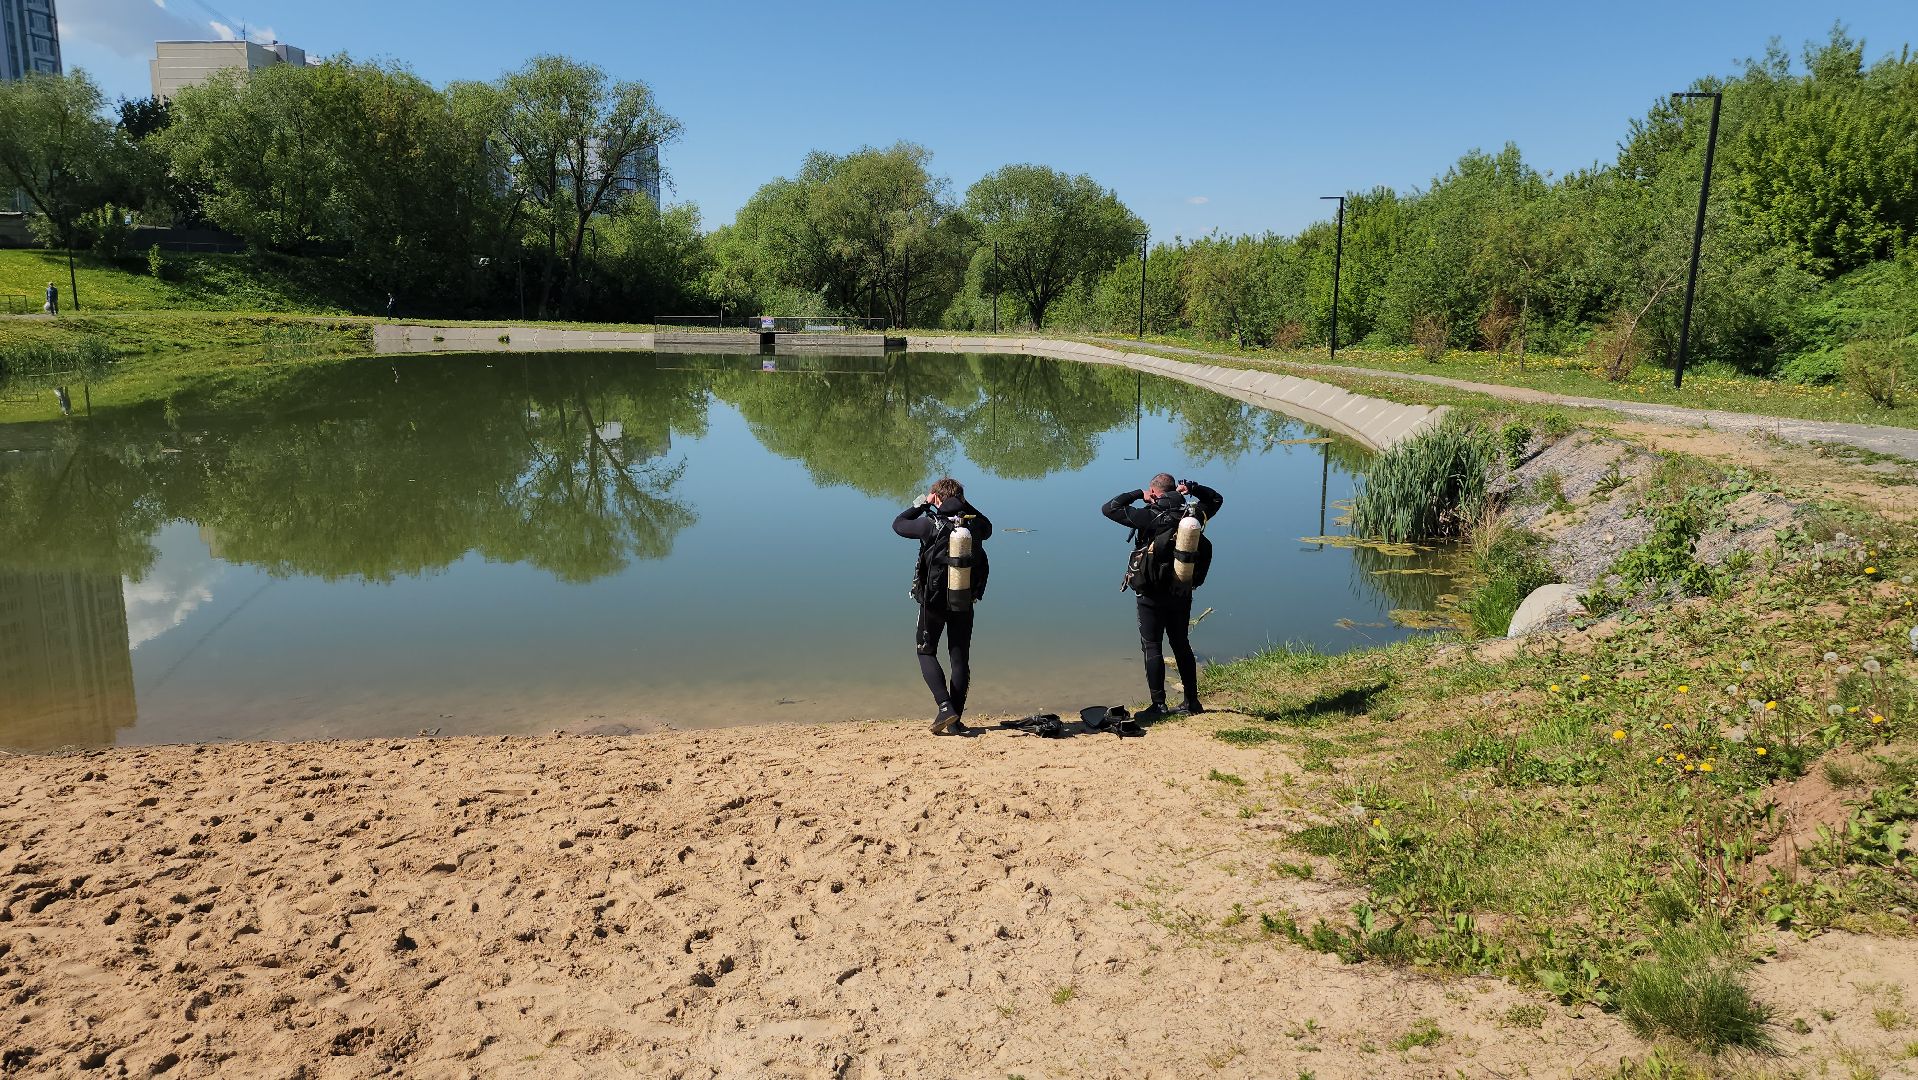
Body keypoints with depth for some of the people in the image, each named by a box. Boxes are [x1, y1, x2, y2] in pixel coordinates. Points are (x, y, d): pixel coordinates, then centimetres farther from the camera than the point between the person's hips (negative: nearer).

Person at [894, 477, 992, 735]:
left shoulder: (931, 525, -15)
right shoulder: (974, 525, -4)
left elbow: (898, 524, 2)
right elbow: (987, 527, 22)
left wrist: (921, 503, 10)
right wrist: (964, 506, 16)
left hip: (934, 600, -3)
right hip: (965, 602, 3)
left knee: (926, 651, 13)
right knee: (960, 658, 12)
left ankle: (945, 706, -6)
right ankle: (956, 721, 13)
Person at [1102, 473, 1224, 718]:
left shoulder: (1149, 517, -15)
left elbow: (1108, 508, -12)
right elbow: (1216, 499, 20)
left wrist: (1137, 494, -3)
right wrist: (1192, 488, 3)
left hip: (1152, 594, -5)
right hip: (1182, 594, 5)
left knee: (1152, 647, 2)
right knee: (1182, 645, 17)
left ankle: (1159, 705, 1)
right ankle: (1191, 701, 23)